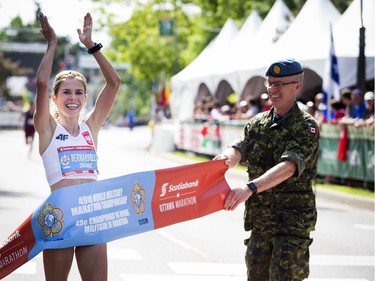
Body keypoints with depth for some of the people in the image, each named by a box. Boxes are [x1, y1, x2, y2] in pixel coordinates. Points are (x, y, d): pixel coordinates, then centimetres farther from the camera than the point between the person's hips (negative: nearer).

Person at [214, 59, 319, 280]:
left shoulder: (306, 127, -11)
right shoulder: (258, 123, 10)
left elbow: (289, 166, -26)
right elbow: (239, 149, -4)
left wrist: (249, 189, -40)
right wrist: (227, 157, -31)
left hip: (293, 222, -6)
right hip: (259, 220, 6)